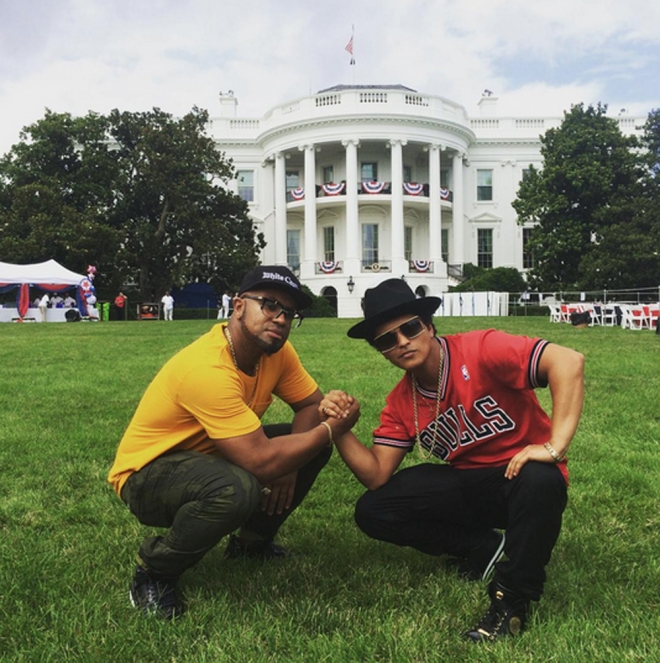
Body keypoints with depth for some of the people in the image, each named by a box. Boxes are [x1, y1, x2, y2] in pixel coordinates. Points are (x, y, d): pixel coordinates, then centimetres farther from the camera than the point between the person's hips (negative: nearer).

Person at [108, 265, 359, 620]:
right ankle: (153, 571, -9)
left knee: (314, 446, -3)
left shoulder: (275, 350, -9)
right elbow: (261, 462, -36)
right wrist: (333, 427, -24)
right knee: (238, 488, -38)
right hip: (146, 474, -8)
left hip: (207, 456, 8)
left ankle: (252, 541, 16)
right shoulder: (208, 368, -34)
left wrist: (288, 461, -17)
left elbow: (312, 405, 1)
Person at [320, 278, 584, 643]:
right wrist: (339, 428, -19)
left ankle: (512, 601, -18)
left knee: (539, 482, -41)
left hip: (521, 474, -5)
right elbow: (376, 476, -5)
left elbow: (568, 361, -30)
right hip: (467, 486, 5)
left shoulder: (480, 350, -19)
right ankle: (487, 550, 2)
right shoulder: (401, 403, -1)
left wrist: (554, 446, -35)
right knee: (372, 511, -9)